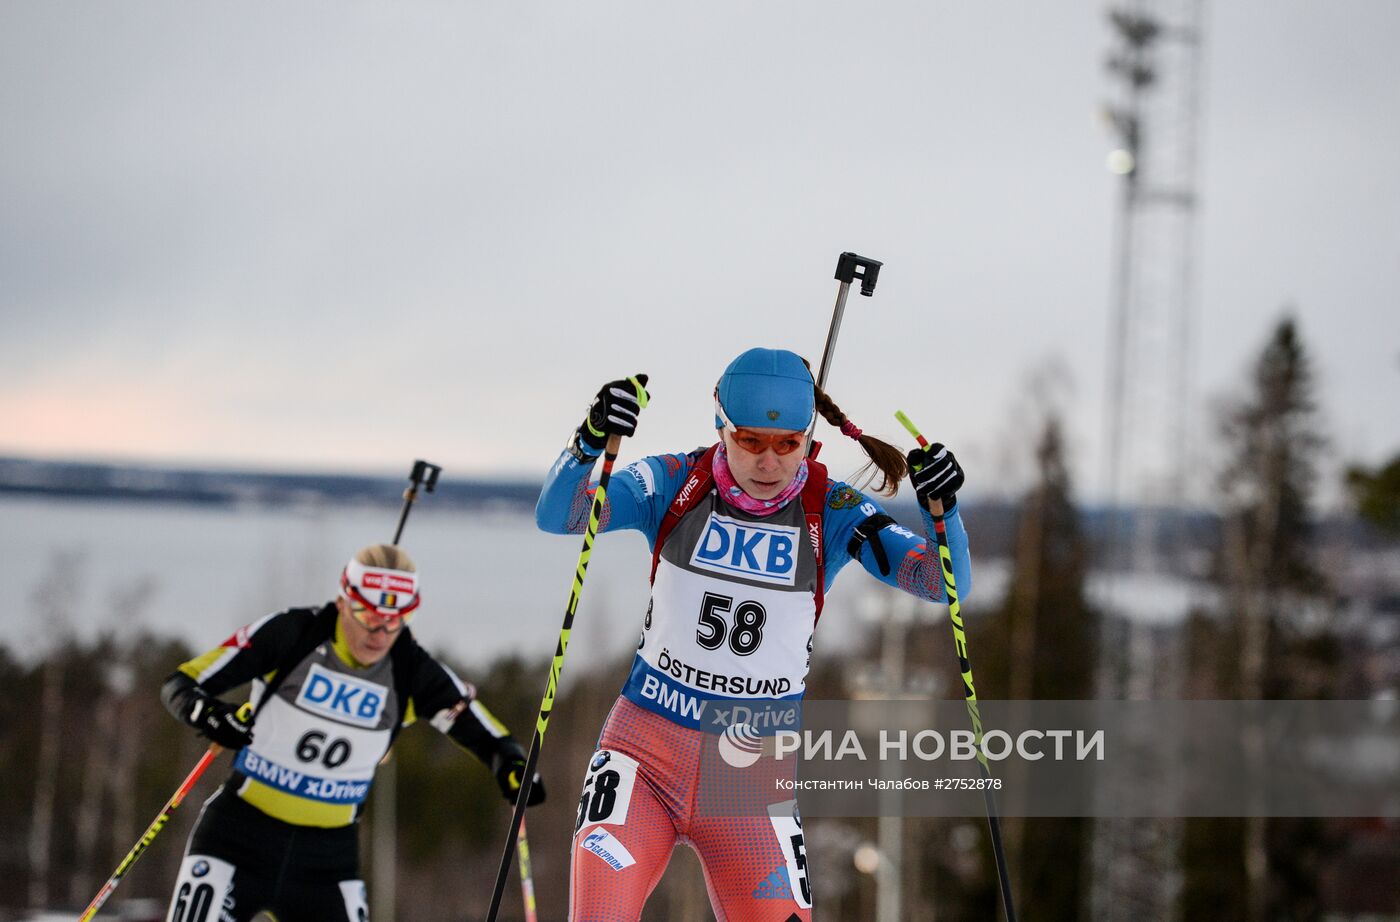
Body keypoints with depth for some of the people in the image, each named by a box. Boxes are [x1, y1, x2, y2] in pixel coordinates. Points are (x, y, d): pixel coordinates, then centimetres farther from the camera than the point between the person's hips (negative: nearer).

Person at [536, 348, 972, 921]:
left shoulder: (831, 511, -2)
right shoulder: (676, 485, -4)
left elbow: (944, 584, -8)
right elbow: (555, 517, -15)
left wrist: (942, 508, -28)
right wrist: (590, 443, -34)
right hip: (647, 748, -1)